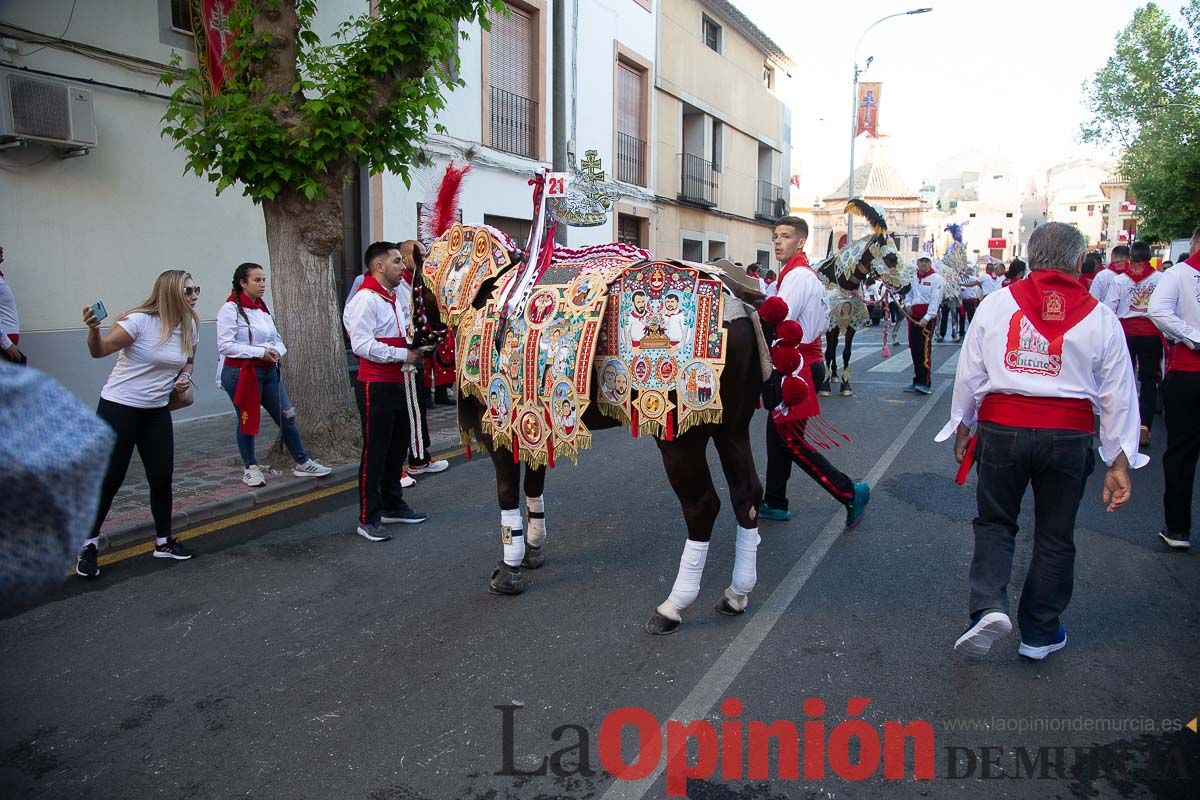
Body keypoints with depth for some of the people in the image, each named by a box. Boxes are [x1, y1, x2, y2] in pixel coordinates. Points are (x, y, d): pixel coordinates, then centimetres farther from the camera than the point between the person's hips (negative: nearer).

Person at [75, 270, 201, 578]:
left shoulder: (190, 326, 0)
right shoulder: (140, 320, -19)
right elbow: (100, 351, -19)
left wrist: (185, 377, -4)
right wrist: (93, 329, -40)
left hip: (157, 412, 5)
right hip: (119, 408, -5)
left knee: (162, 478, 5)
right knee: (110, 479, 0)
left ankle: (163, 541, 22)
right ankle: (89, 545, 18)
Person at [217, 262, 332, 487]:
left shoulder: (263, 308, 13)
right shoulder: (230, 309, -10)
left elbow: (276, 339, 18)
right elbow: (225, 345, -17)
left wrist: (277, 351, -6)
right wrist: (260, 352, -21)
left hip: (268, 371, 7)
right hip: (241, 373, -7)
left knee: (287, 416, 6)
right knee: (248, 419, 5)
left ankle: (302, 463, 16)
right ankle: (250, 468, 22)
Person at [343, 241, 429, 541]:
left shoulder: (394, 298, 17)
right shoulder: (365, 299, -14)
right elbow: (362, 345, -23)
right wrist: (403, 354, -20)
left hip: (397, 383, 9)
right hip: (375, 386, -9)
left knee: (398, 448, 17)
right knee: (375, 452, -3)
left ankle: (393, 506, 31)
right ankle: (368, 519, 6)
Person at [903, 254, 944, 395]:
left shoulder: (936, 279, -5)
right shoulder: (914, 278, 16)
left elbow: (935, 301, -14)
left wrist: (926, 318, -23)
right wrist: (907, 304, 8)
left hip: (927, 317, -7)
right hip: (913, 316, 7)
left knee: (924, 349, -13)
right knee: (914, 349, 10)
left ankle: (925, 383, -12)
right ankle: (917, 381, 19)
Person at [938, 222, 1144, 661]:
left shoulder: (997, 303, -1)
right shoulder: (1100, 317, 1)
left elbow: (969, 372, 3)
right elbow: (1118, 395, 3)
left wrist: (961, 426, 15)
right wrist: (1120, 461, 9)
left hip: (1001, 428, 0)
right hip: (1068, 436, 1)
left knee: (994, 521, 16)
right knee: (1055, 536, 14)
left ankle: (988, 605, -5)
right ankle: (1039, 634, 26)